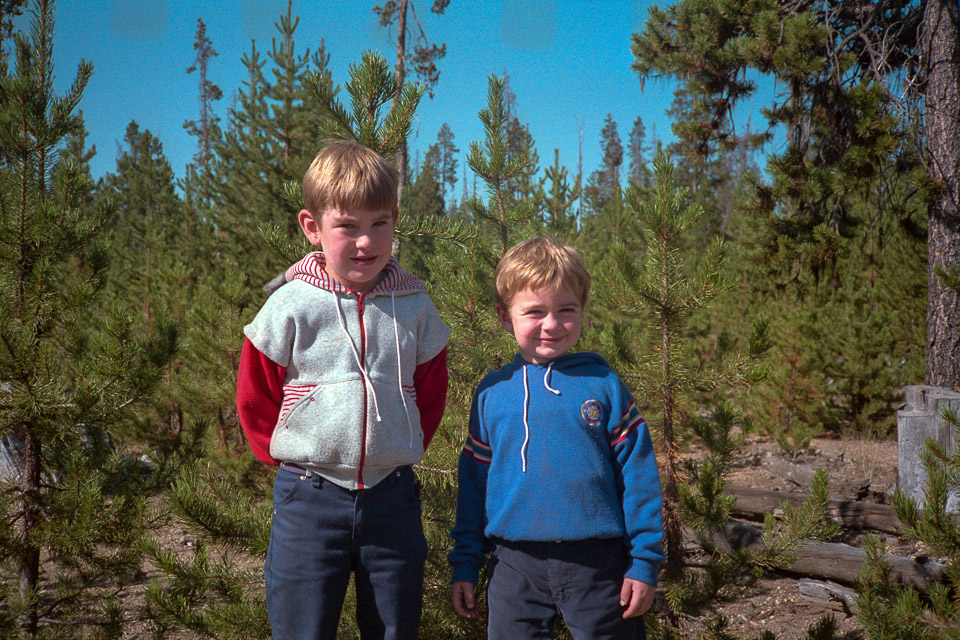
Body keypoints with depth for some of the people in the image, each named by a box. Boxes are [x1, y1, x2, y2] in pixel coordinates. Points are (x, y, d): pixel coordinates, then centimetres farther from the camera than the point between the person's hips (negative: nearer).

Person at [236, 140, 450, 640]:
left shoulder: (414, 307, -1)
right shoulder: (291, 308, -8)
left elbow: (430, 391, 13)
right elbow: (255, 398, 2)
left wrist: (403, 449, 8)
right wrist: (289, 457, 3)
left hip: (392, 499, 2)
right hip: (308, 501, -2)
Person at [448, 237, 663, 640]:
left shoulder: (603, 385, -2)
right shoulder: (492, 393, 3)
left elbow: (637, 475, 0)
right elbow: (473, 481, 10)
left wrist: (644, 562, -3)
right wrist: (465, 564, 10)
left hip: (597, 564, -1)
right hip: (515, 566, 1)